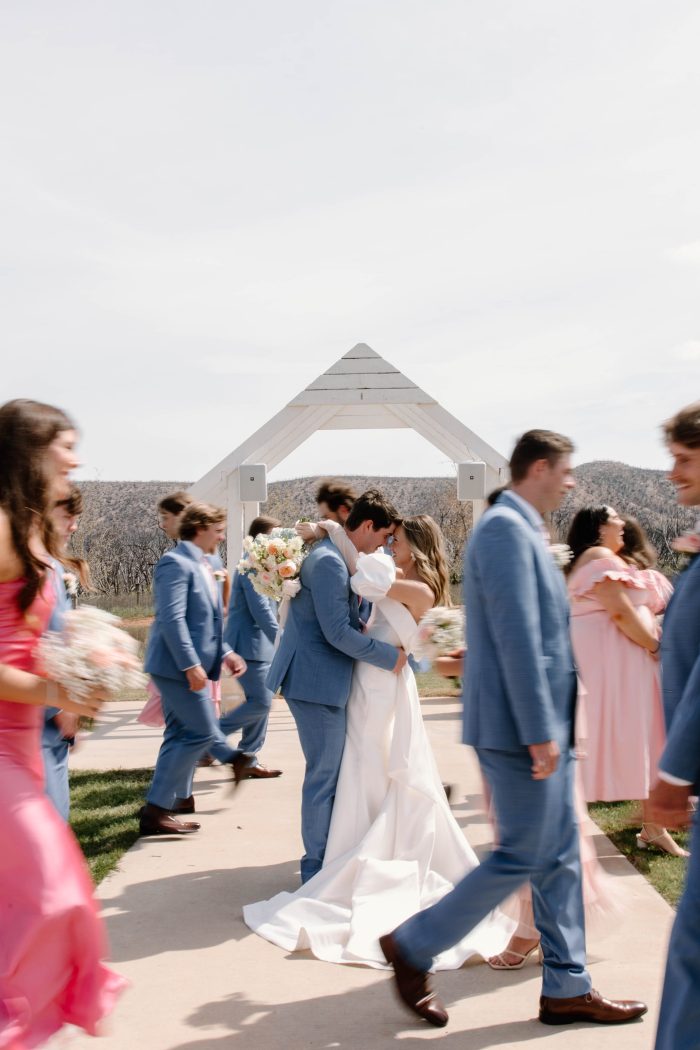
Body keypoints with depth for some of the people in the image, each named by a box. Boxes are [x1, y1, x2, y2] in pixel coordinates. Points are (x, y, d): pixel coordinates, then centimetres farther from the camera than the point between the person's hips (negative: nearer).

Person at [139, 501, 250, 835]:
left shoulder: (200, 565, 16)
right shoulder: (176, 563, -15)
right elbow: (172, 619, -23)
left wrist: (225, 653, 12)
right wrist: (191, 664, -26)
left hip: (190, 666, 9)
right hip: (178, 665, -9)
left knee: (184, 733, 17)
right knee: (199, 732, -8)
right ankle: (155, 810, -3)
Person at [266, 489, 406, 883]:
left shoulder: (334, 557, 14)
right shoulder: (330, 562, -19)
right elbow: (338, 633, -22)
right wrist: (390, 655, -14)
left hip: (322, 680, 10)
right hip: (317, 681, -10)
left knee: (329, 773, 17)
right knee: (324, 774, -1)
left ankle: (324, 858, 28)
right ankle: (317, 867, 10)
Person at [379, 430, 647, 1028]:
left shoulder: (523, 530, 16)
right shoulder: (506, 528, -16)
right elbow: (517, 636, -23)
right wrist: (539, 731, -23)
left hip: (543, 726, 10)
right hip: (520, 727, -10)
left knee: (560, 856, 12)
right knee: (522, 857, -3)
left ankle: (567, 989, 21)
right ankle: (413, 947, 10)